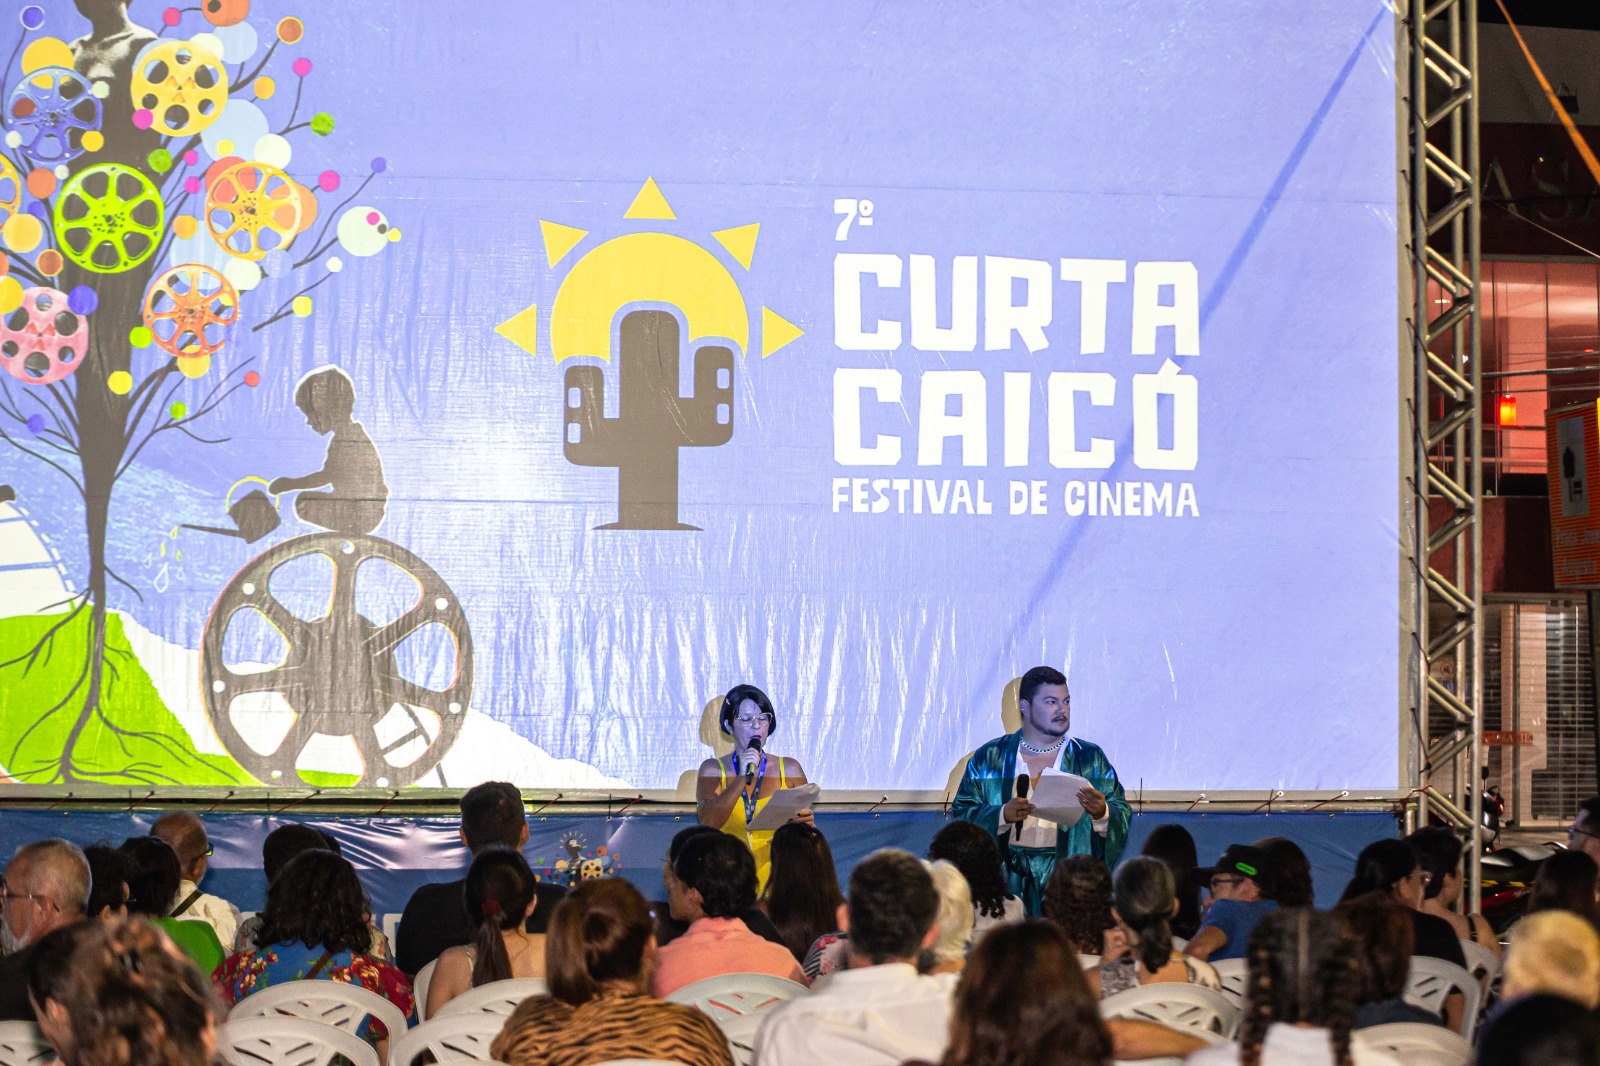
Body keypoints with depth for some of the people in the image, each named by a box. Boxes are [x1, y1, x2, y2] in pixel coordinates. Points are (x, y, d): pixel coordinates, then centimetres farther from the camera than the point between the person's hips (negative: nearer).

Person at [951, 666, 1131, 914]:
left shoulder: (1091, 758, 13)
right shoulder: (989, 758, 11)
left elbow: (1122, 817, 9)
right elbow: (961, 813, 5)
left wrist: (1101, 813, -13)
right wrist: (1002, 815, -12)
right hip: (1008, 879, 0)